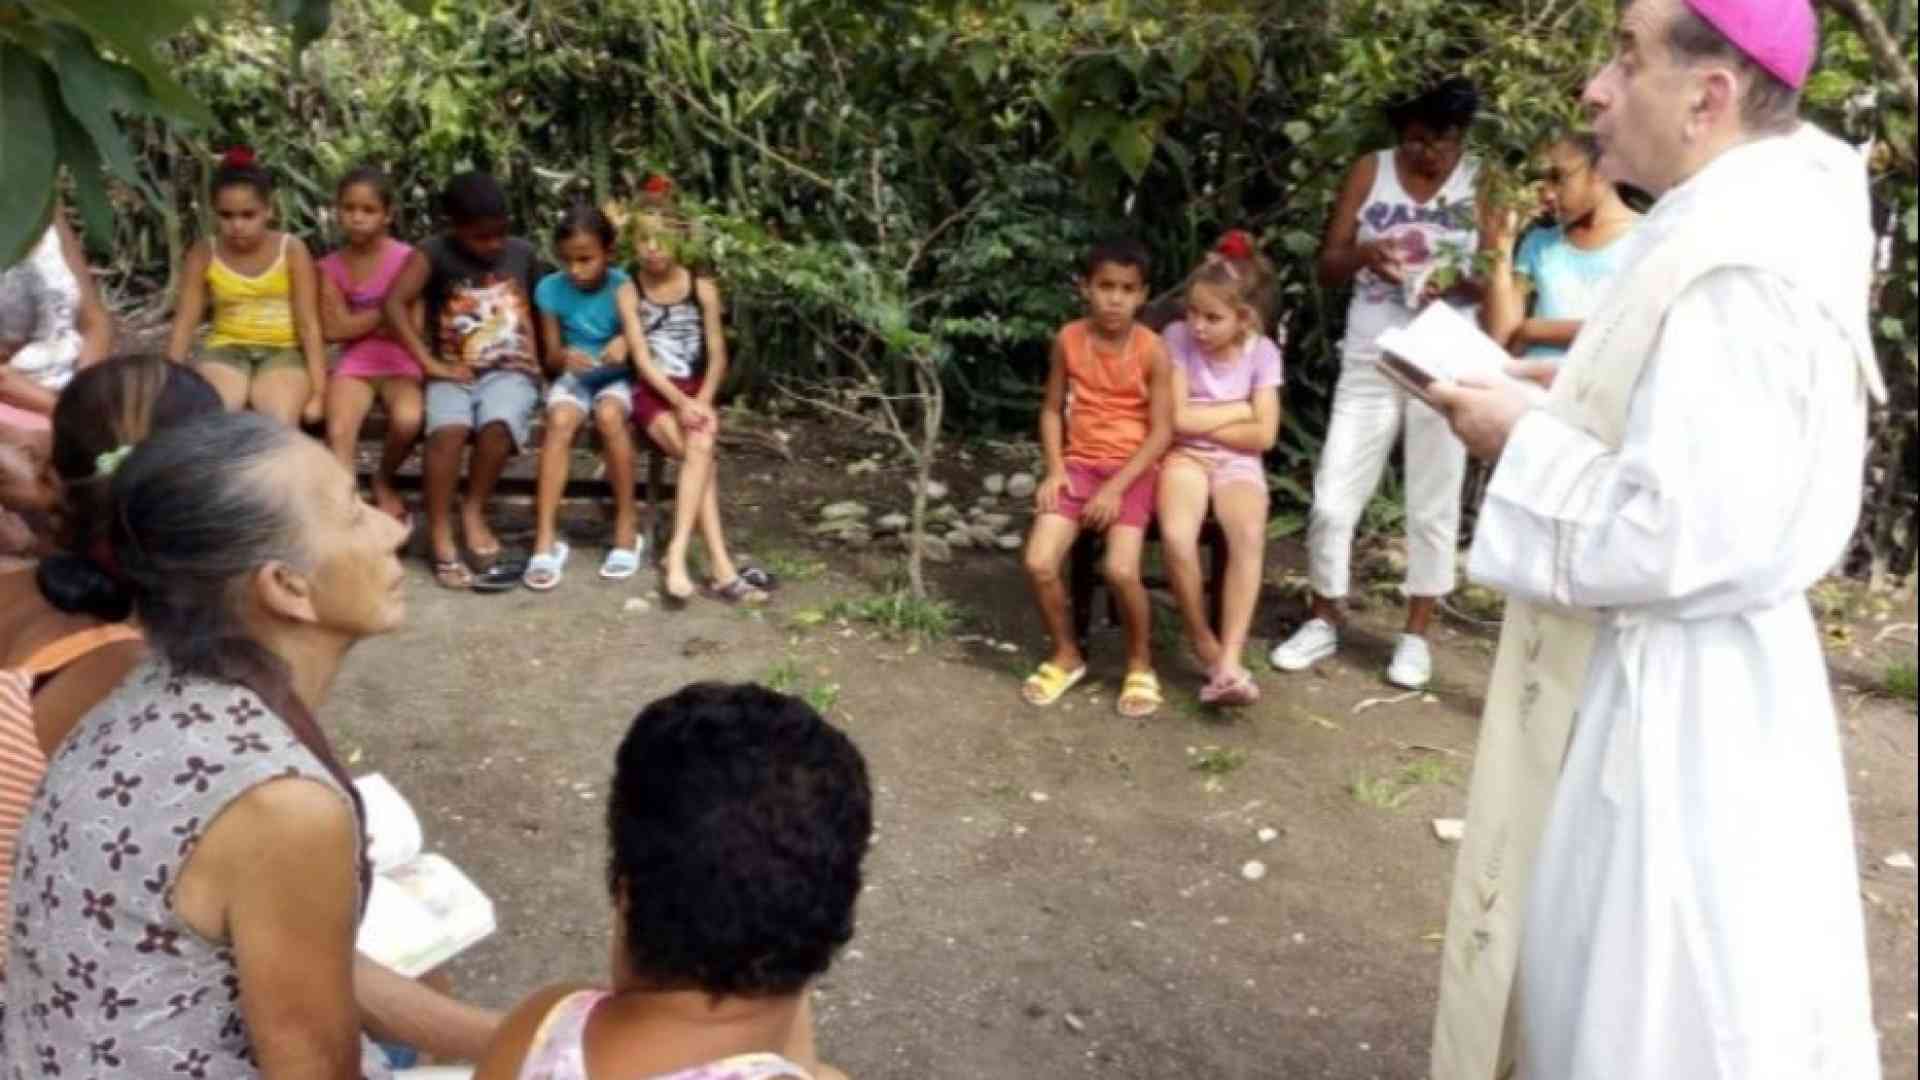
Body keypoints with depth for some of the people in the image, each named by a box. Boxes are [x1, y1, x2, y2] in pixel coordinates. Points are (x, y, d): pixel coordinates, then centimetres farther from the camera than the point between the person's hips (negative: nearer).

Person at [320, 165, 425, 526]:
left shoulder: (405, 259, -4)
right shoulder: (331, 267, 5)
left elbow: (410, 327, -9)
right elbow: (334, 329, -5)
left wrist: (359, 322, -4)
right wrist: (384, 312, -7)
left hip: (399, 364, -2)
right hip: (354, 365, 2)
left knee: (408, 420, -32)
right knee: (338, 431, -27)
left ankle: (384, 481, 1)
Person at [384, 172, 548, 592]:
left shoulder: (523, 253, 6)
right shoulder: (435, 253, -3)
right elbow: (393, 303, -16)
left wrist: (541, 359, -1)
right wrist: (431, 365, -21)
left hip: (510, 371, 1)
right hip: (454, 373, -1)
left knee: (498, 424, -33)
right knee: (448, 429, -32)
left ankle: (473, 513, -9)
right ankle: (441, 539, -22)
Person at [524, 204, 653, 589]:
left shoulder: (620, 284, -9)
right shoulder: (551, 289, -3)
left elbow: (633, 328, -26)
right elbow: (551, 357, 1)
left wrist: (624, 343, -49)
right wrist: (564, 357, -23)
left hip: (615, 378, -1)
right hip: (573, 378, 1)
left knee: (609, 416, -35)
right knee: (560, 420, -32)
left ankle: (627, 525, -19)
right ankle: (545, 539, -32)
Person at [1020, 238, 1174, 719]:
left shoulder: (1152, 350, -9)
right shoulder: (1068, 340, -1)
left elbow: (1161, 432, -9)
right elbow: (1052, 410, 8)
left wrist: (1116, 487, -17)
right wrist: (1054, 470, -6)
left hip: (1132, 469, -3)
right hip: (1078, 464, 3)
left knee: (1121, 570, -24)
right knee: (1039, 563, -15)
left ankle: (1140, 664, 4)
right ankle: (1067, 655, 11)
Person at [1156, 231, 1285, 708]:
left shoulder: (1262, 352, -3)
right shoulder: (1178, 337, -6)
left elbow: (1263, 436, -7)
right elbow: (1178, 420, -12)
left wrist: (1204, 421, -8)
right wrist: (1240, 410, -6)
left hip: (1237, 462, 1)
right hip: (1185, 457, 0)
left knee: (1249, 537, -32)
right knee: (1177, 536, -32)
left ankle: (1230, 661, -30)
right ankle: (1206, 646, -11)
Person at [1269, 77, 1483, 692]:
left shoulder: (1483, 183, 1)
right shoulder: (1369, 172, 3)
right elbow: (1328, 269, 3)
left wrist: (1460, 284, -21)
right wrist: (1363, 254, -18)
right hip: (1368, 364, 1)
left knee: (1433, 507, 6)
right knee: (1332, 499, 1)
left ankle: (1416, 635, 19)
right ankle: (1323, 623, 18)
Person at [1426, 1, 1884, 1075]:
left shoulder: (1735, 270, -25)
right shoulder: (1742, 227, 9)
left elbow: (1677, 535, -29)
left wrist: (1524, 442, -16)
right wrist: (1547, 414, 6)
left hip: (1672, 700, -10)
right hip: (1667, 672, 10)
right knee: (1624, 974, 24)